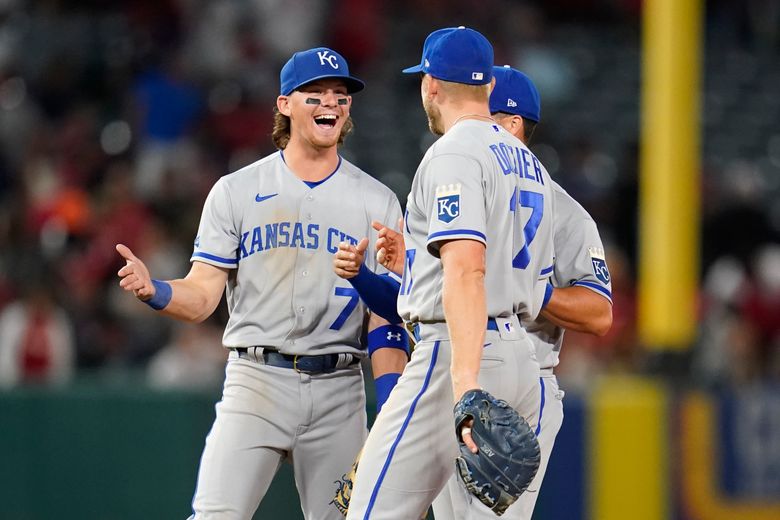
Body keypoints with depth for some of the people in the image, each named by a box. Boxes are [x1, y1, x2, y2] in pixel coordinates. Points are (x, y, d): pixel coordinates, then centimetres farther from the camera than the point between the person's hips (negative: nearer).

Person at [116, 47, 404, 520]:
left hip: (339, 391, 2)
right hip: (257, 379, -1)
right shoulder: (236, 192, 7)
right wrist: (153, 290, -21)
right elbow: (201, 298, 2)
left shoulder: (377, 202, 8)